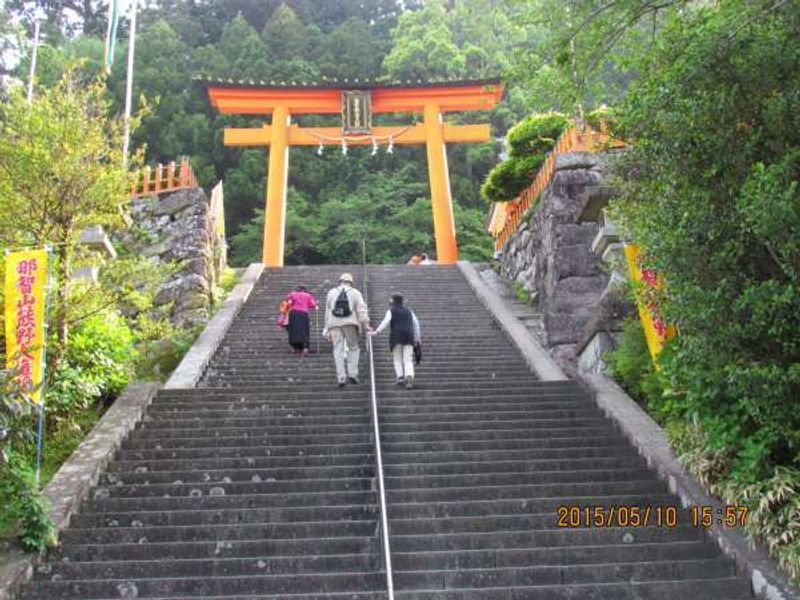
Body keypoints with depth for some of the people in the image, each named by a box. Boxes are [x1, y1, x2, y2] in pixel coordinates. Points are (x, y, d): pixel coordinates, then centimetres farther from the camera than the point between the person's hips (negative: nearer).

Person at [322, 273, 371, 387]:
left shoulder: (331, 293, 14)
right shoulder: (355, 293, 8)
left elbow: (328, 312, 16)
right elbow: (362, 309, -4)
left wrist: (327, 329, 20)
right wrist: (366, 324, -9)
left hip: (335, 325, 1)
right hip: (350, 324, -1)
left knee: (338, 351, 2)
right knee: (353, 348, 11)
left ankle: (341, 378, -2)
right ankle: (352, 373, 1)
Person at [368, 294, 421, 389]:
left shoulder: (391, 311, 8)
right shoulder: (409, 311, 21)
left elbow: (385, 322, -8)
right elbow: (416, 323, 14)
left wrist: (376, 332, -15)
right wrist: (417, 337, 17)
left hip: (396, 337, -2)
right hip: (408, 337, 2)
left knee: (398, 359, 13)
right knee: (408, 360, -3)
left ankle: (400, 377, 0)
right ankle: (409, 377, -25)